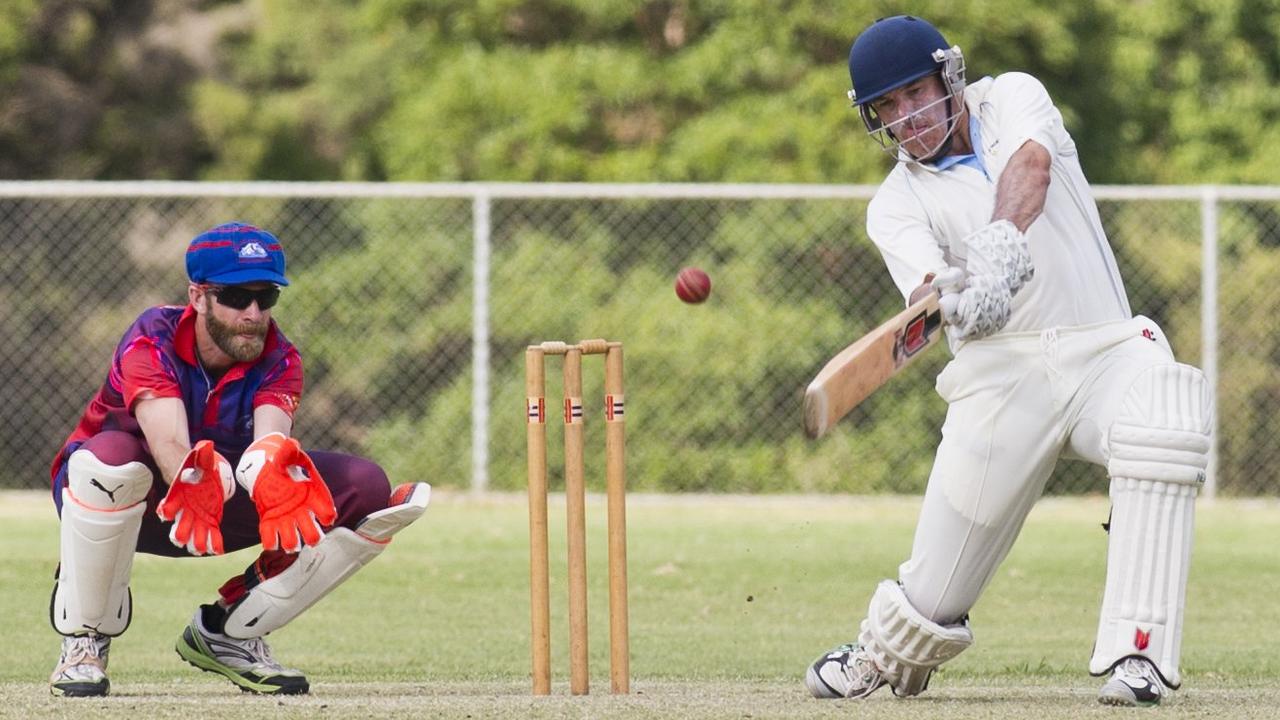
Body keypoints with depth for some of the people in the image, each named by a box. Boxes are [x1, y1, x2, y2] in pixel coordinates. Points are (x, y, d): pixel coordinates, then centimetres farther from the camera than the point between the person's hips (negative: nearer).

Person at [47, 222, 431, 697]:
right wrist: (193, 481, -70)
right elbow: (169, 443, -45)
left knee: (364, 488, -15)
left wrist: (271, 469, -63)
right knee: (111, 454, -42)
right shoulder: (152, 340, -27)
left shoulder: (278, 358, -15)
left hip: (225, 501, 4)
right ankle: (85, 639, -20)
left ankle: (228, 632, -1)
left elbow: (271, 437, -37)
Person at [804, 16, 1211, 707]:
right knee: (939, 584, -4)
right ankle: (880, 660, 31)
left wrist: (1002, 241, -37)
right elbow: (927, 283, -14)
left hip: (1105, 347, 0)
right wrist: (953, 295, -40)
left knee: (1164, 427, -33)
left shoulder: (1011, 99, 8)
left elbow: (1031, 164, -16)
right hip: (1001, 373, 1)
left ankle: (1135, 656, -31)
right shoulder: (896, 204, 7)